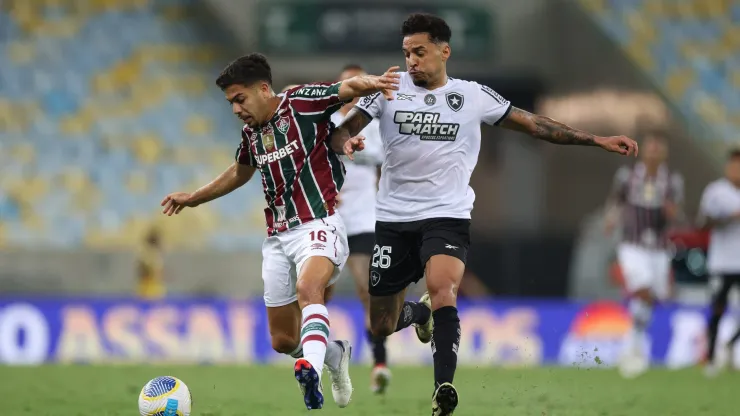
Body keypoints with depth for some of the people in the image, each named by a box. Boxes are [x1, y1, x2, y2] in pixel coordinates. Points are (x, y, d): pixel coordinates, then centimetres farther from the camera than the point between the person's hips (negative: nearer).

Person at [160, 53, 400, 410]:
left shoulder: (303, 102, -7)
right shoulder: (251, 131, 12)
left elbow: (347, 88, -22)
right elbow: (240, 172, 31)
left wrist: (368, 83, -45)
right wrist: (192, 199, 39)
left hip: (318, 225, -7)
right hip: (278, 237, 7)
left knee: (307, 289, -38)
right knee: (283, 340, 7)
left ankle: (310, 371, -58)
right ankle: (335, 355, 36)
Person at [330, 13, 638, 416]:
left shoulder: (473, 95, 3)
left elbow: (534, 124, 7)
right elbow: (341, 131, -1)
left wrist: (597, 140, 3)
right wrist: (346, 142, -26)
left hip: (447, 216, -2)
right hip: (394, 218, 2)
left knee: (443, 290, -31)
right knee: (381, 328, 9)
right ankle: (418, 312, 44)